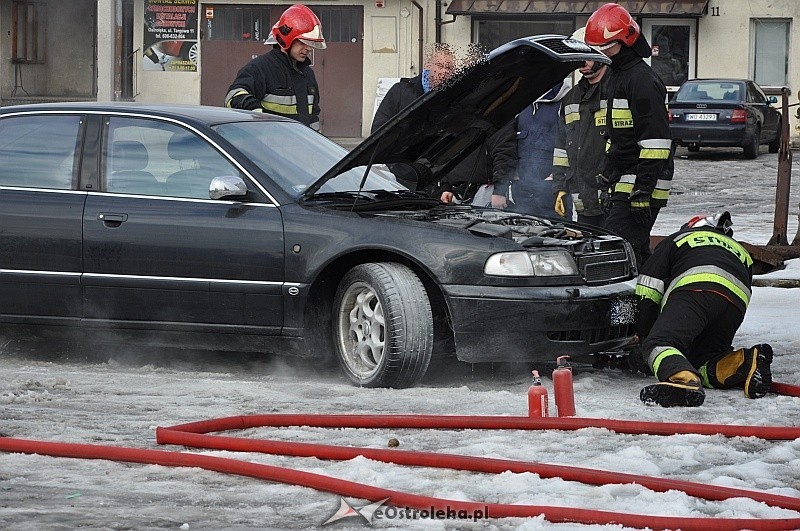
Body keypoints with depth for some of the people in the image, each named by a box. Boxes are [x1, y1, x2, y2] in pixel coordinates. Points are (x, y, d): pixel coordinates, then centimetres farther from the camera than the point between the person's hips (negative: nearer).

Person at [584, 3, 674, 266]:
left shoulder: (642, 79, -13)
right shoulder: (618, 78, 20)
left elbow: (656, 140, -19)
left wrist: (643, 190, -23)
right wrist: (606, 176, 26)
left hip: (639, 187, -10)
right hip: (622, 187, 10)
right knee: (637, 253, 11)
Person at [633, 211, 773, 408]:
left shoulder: (676, 239, 34)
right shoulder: (741, 252, 46)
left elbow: (648, 292, 23)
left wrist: (643, 338, 28)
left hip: (696, 289, -5)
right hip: (737, 301, 5)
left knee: (660, 344, -19)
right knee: (698, 362, 14)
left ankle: (683, 380, -54)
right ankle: (746, 363, -15)